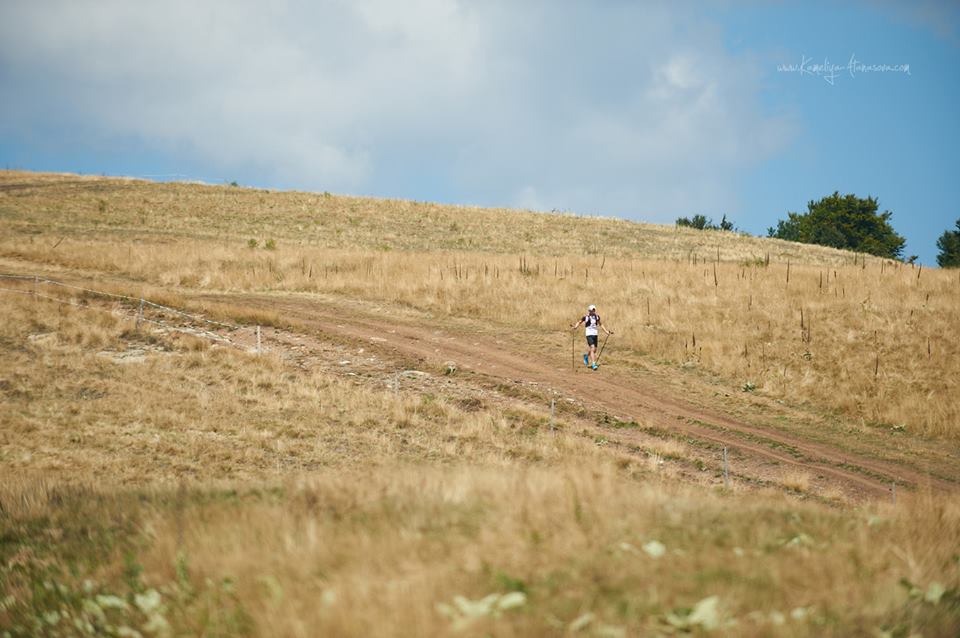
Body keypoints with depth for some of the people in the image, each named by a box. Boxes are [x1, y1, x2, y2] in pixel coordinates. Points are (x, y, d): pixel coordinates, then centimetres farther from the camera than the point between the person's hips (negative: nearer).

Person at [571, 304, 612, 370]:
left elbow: (600, 324, 19)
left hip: (595, 334, 5)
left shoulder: (597, 316, 6)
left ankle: (586, 356, 44)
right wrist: (575, 327, -16)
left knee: (594, 350, 12)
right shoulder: (586, 317, -7)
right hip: (589, 334, -5)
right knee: (592, 349, -18)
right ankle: (593, 364, -13)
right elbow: (579, 322, 3)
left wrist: (607, 331, 21)